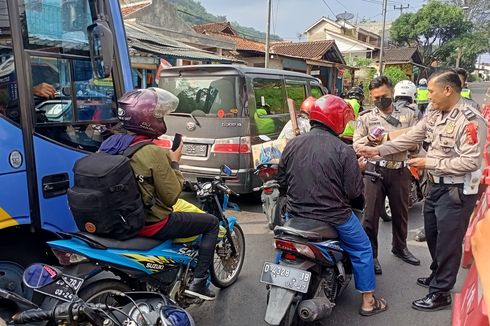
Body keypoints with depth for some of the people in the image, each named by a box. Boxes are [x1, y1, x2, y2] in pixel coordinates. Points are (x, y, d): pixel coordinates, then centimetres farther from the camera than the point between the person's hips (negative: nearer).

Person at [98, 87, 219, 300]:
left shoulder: (108, 145, -1)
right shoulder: (154, 153, -24)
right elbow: (171, 197, -18)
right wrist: (174, 162, -7)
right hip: (151, 225, -8)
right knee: (212, 222, 6)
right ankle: (198, 282, 7)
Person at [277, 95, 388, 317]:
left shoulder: (292, 145, -2)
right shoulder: (343, 151, -15)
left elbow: (281, 182, 5)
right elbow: (354, 192, -12)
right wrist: (358, 171, 6)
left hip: (296, 215, 4)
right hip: (334, 218, -3)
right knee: (362, 250, 21)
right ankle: (368, 301, 31)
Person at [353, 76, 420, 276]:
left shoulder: (408, 114, 6)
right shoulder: (366, 117, 4)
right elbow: (356, 145, 0)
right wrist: (368, 139, -20)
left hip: (400, 170, 2)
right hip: (375, 169, -2)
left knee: (400, 212, 17)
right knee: (371, 214, 2)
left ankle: (400, 247, 39)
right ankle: (370, 253, 17)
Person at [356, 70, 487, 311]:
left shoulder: (470, 120, -21)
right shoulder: (434, 114, 4)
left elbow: (471, 162, -25)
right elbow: (410, 138, 6)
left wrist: (430, 163, -21)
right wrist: (377, 150, -1)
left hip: (457, 190, -8)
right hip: (436, 185, 8)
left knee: (448, 242, 3)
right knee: (432, 236, 21)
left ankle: (441, 293, 18)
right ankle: (438, 276, 42)